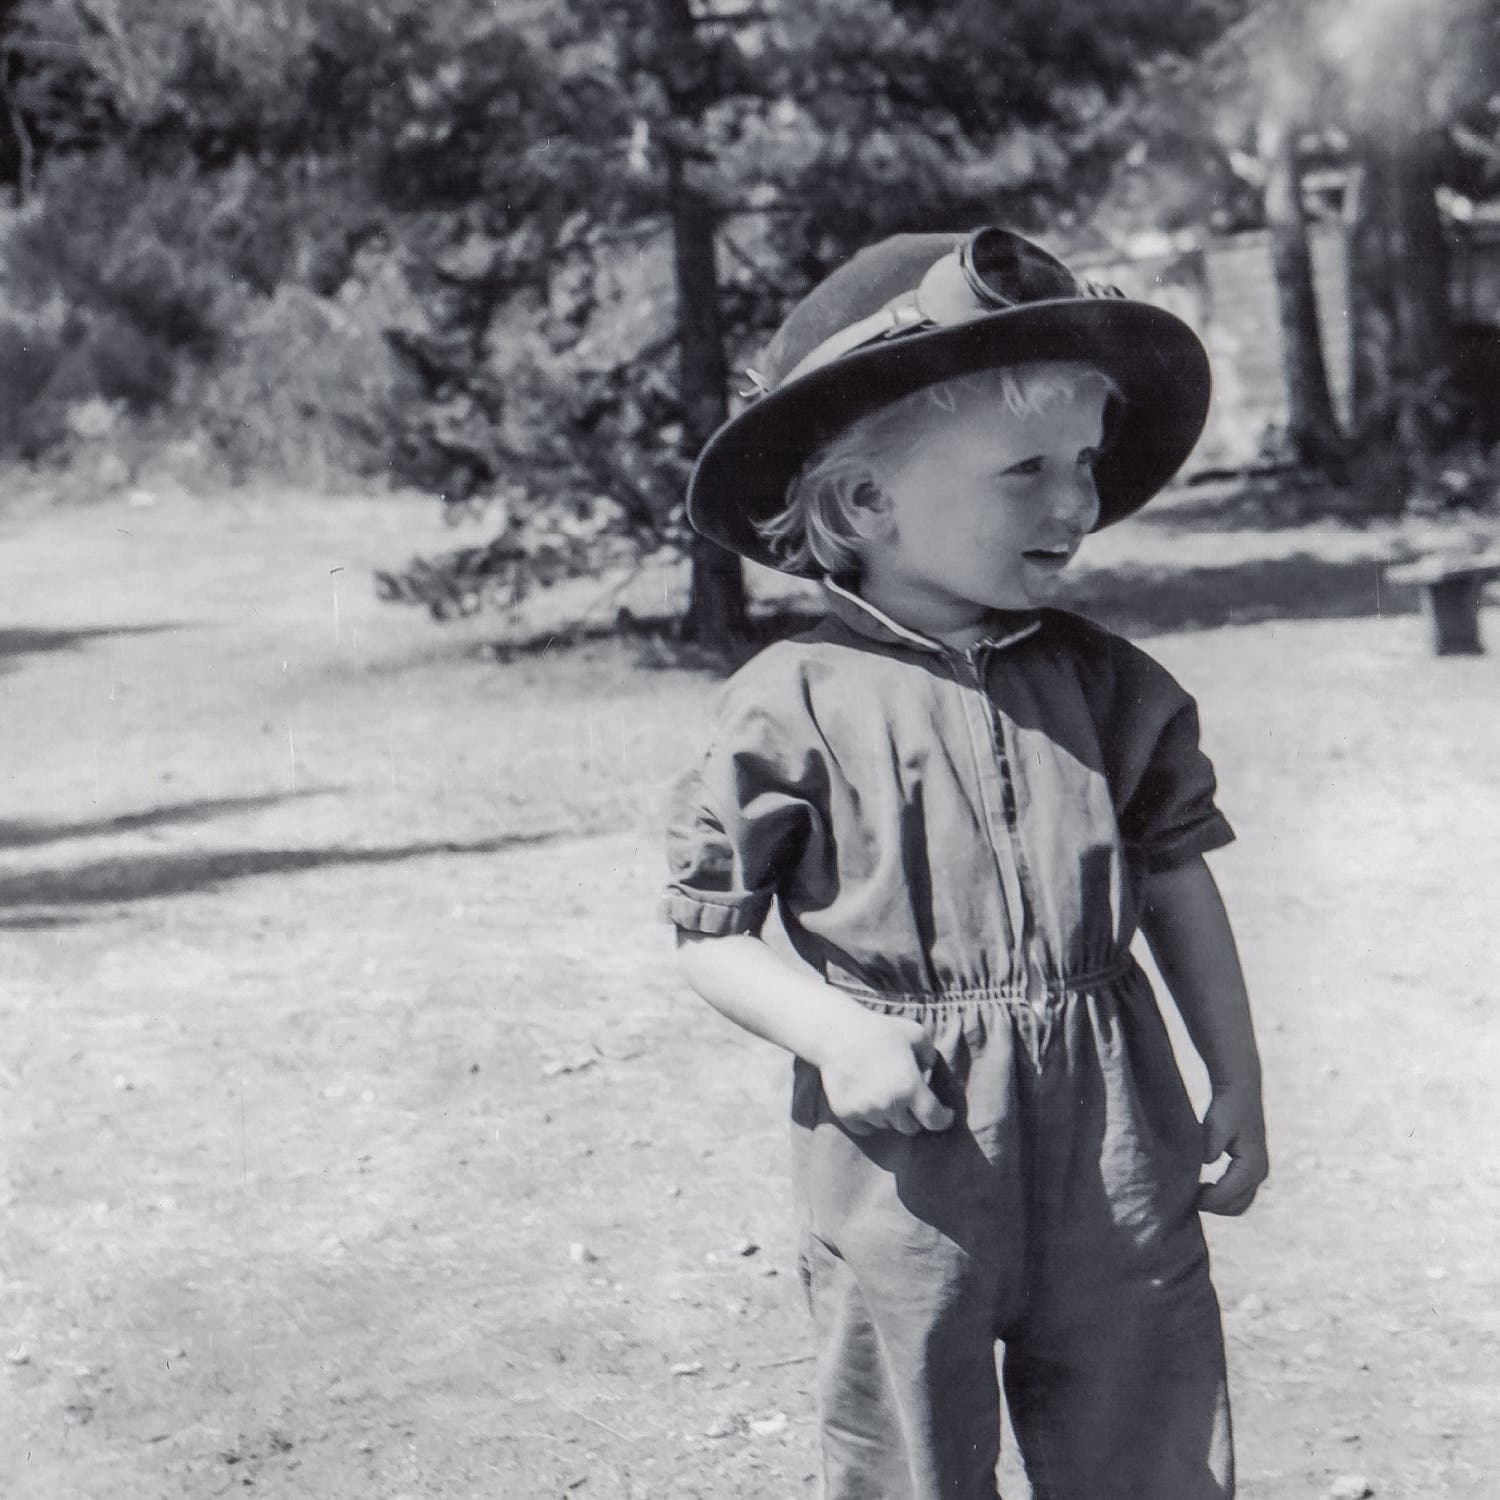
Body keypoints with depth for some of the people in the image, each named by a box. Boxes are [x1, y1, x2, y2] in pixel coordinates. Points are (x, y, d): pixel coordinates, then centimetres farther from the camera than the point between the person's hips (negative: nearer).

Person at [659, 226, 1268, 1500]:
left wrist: (1238, 1075, 13)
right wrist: (835, 1036, -19)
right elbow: (711, 931, -4)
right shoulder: (794, 707, -9)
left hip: (1115, 1160, 3)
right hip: (909, 1164, -3)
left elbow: (1176, 872, 13)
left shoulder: (1102, 684, 3)